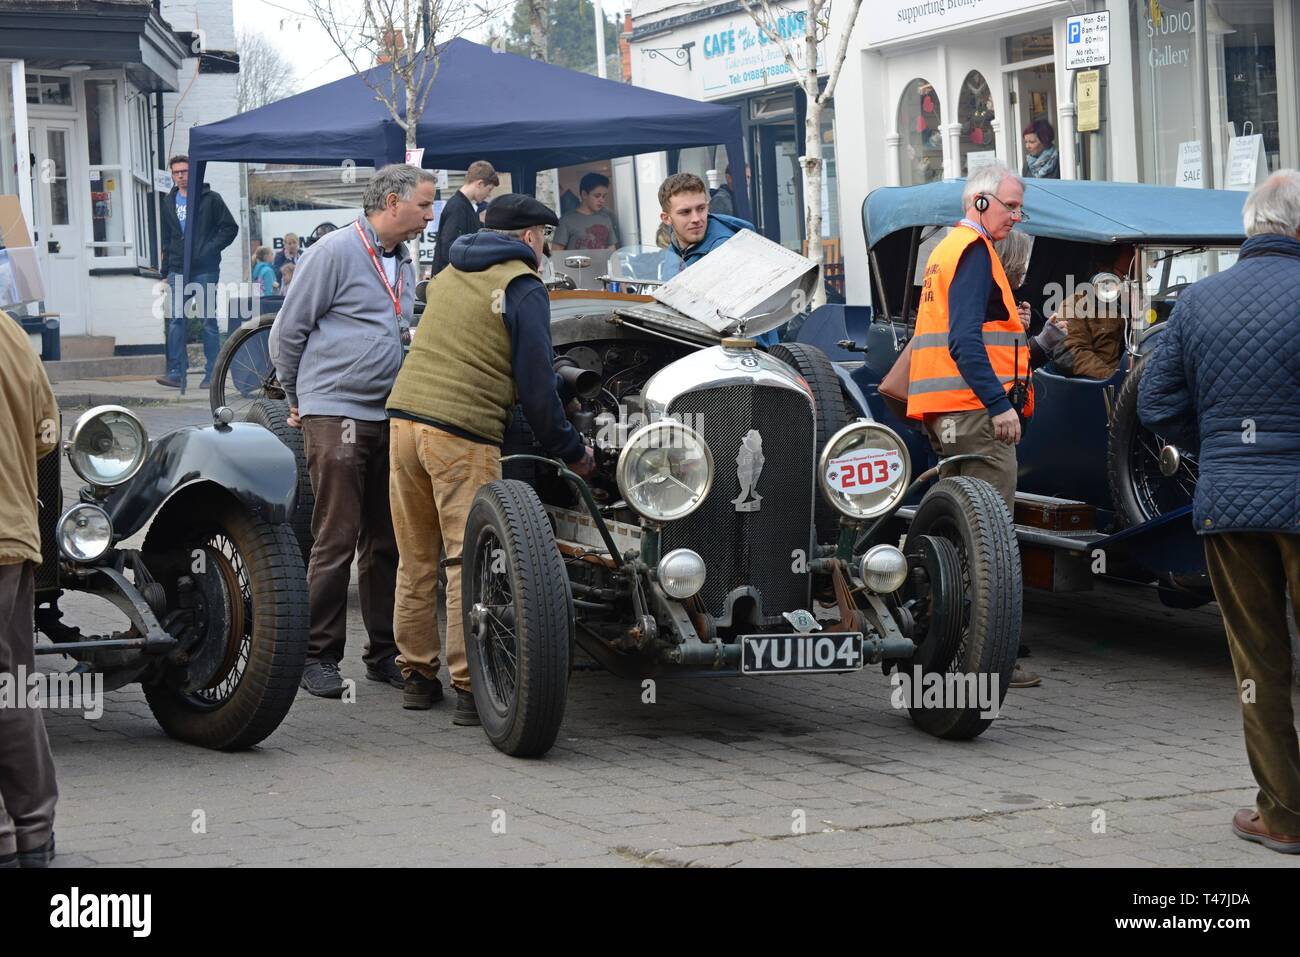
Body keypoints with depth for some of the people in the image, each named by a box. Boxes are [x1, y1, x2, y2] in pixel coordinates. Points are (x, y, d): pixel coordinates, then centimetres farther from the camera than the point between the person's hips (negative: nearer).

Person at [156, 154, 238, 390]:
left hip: (205, 270, -4)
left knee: (209, 322, -1)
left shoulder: (210, 199, 0)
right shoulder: (169, 202, 15)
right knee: (176, 320, -3)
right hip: (178, 270, 4)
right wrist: (165, 271, 15)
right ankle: (176, 372, -4)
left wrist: (210, 249, -11)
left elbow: (230, 228, -1)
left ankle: (212, 375, 2)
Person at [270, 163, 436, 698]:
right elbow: (288, 331, -4)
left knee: (386, 542, 9)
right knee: (336, 540, -7)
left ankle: (385, 653, 16)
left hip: (388, 418, 7)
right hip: (335, 417, -7)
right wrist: (298, 398, 7)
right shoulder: (336, 252, -8)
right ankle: (319, 657, -1)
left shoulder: (403, 263, 16)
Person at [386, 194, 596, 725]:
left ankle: (418, 675, 19)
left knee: (416, 560, 13)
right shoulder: (523, 287, -1)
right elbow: (535, 382, -6)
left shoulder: (448, 276, 21)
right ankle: (470, 688, -6)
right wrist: (571, 450, 5)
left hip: (405, 415, 7)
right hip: (464, 430, -7)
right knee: (468, 561, -4)